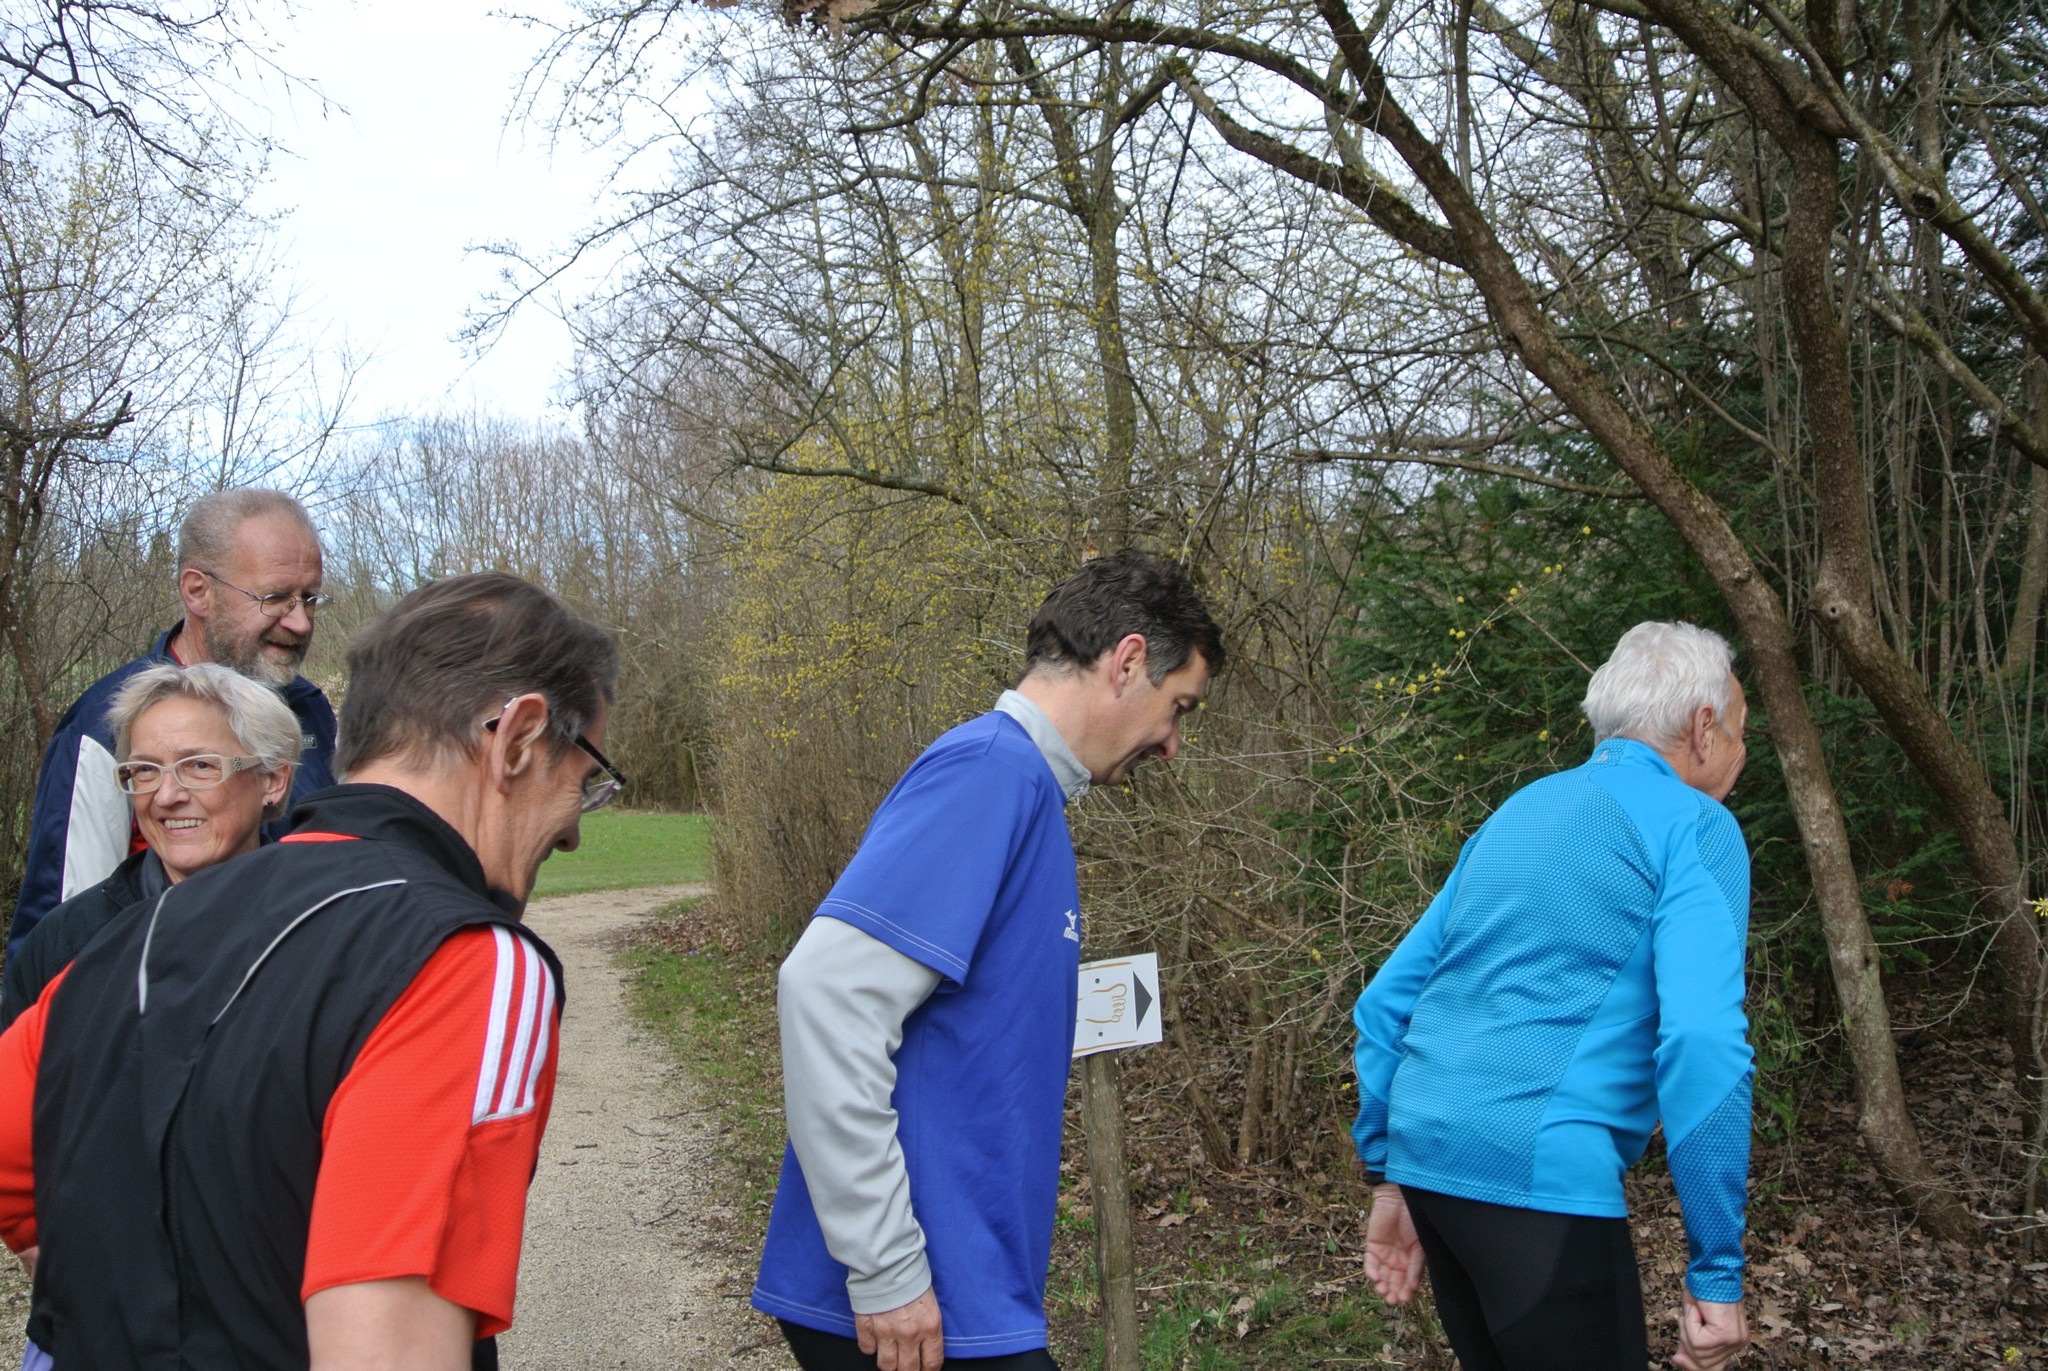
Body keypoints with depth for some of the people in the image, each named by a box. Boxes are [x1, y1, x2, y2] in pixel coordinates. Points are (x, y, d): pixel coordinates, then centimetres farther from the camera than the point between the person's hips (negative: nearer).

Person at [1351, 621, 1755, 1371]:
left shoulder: (1520, 811, 19)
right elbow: (1703, 1041, -17)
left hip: (1426, 1159, 8)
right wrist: (1718, 1270, -12)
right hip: (1541, 1176, -8)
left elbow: (1385, 1003, 19)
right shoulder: (1693, 827, -2)